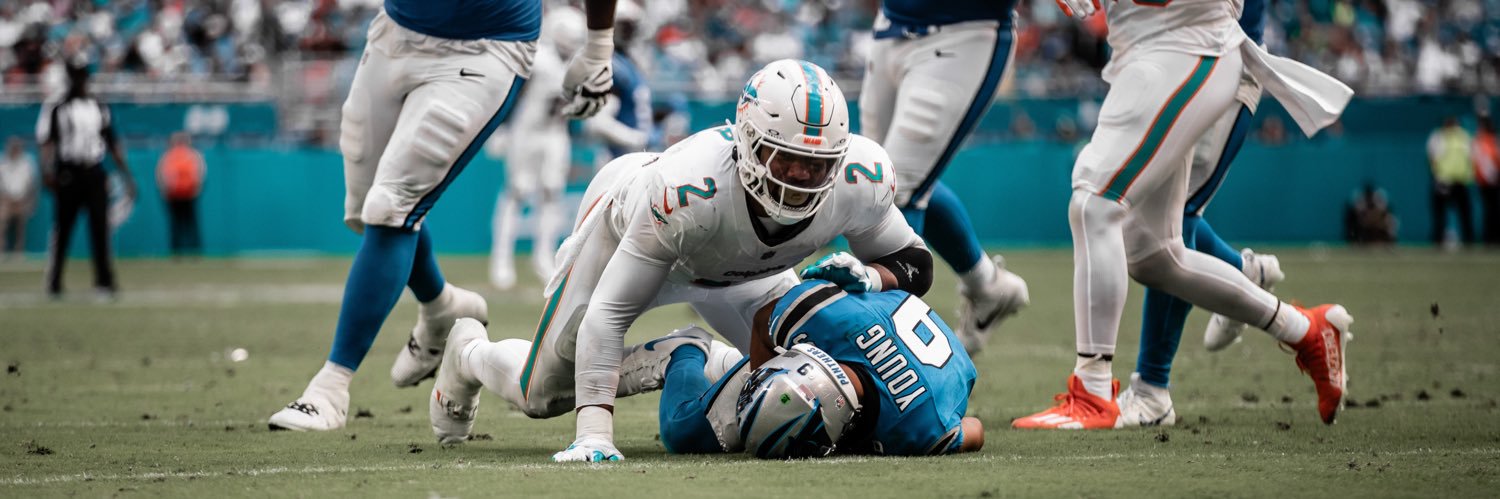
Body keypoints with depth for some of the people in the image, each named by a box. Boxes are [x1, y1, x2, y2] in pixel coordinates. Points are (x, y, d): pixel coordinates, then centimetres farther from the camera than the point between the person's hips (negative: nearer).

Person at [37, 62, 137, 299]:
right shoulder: (56, 107, 1)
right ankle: (54, 285, 8)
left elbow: (112, 143, 16)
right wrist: (47, 171, -23)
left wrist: (127, 177, 11)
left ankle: (104, 282, -3)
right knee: (62, 228, 0)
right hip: (68, 172, -3)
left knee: (100, 227, -4)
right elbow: (46, 141, -8)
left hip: (95, 174, 3)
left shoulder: (99, 108, 13)